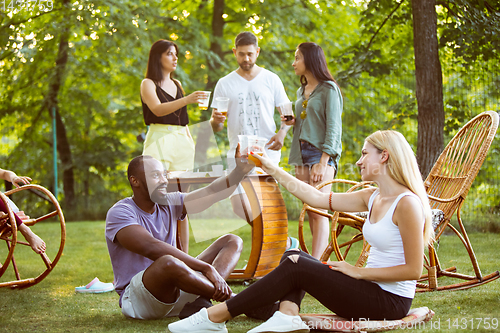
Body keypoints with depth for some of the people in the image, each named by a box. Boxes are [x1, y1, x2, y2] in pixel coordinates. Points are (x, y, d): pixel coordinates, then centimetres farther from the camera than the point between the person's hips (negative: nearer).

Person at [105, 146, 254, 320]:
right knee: (168, 262, -41)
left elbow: (211, 193, -4)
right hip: (137, 298, -8)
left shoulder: (169, 204, 10)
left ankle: (200, 303, -28)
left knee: (232, 242, -1)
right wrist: (207, 268, -32)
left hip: (175, 292, 8)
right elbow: (152, 249, -27)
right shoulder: (119, 213, -12)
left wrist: (240, 171, -23)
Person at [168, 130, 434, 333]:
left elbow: (413, 270, -19)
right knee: (294, 256, 3)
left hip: (391, 301, -9)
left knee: (296, 267, -14)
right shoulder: (372, 197, 9)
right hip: (372, 292, 9)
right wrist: (272, 169, 11)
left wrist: (359, 272, -15)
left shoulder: (407, 203, -17)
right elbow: (316, 197, 10)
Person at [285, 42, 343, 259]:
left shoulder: (329, 89, -5)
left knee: (318, 211, -12)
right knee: (310, 211, 4)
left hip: (321, 153, -7)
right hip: (302, 153, 7)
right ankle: (320, 258, 7)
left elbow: (333, 128, -11)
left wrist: (323, 162, -18)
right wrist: (292, 122, 5)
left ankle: (316, 262, -14)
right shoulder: (301, 91, 19)